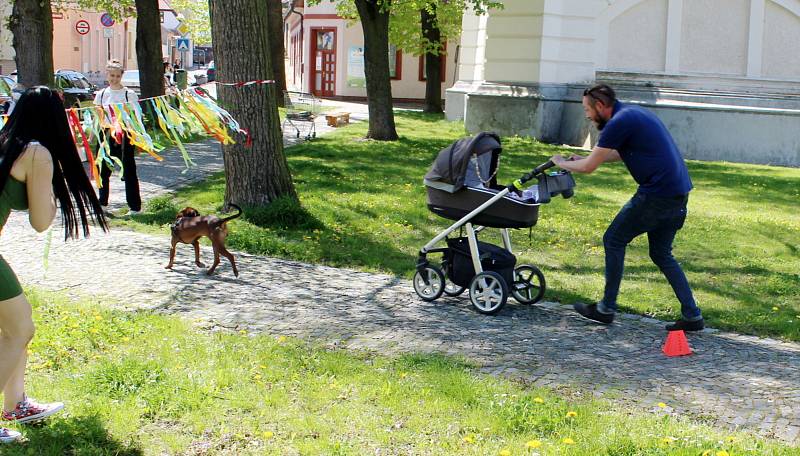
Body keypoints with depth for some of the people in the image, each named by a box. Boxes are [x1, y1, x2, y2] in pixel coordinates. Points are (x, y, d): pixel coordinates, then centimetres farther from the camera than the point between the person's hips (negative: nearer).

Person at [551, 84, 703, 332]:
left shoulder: (619, 122, -12)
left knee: (614, 241, 5)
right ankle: (692, 316, 13)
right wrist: (585, 158, 40)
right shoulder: (633, 113, 18)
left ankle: (606, 309, 12)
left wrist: (561, 163, 10)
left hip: (657, 194, -9)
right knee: (661, 254, 18)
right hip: (679, 192, 9)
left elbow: (589, 167, -9)